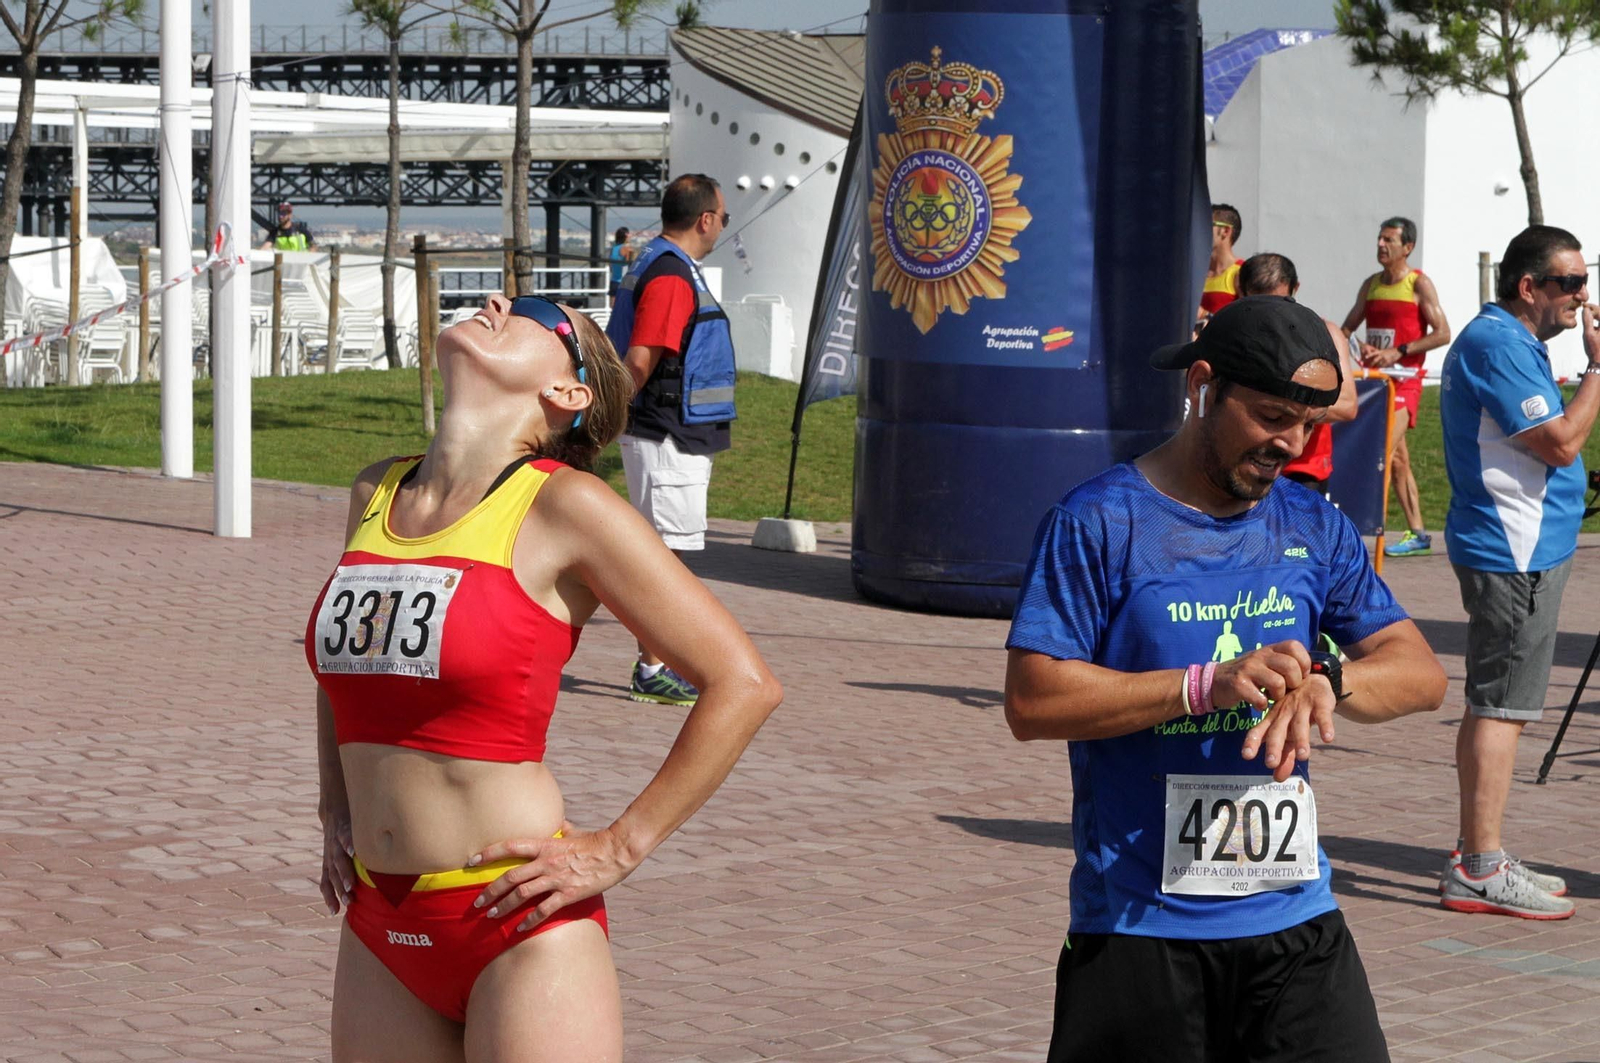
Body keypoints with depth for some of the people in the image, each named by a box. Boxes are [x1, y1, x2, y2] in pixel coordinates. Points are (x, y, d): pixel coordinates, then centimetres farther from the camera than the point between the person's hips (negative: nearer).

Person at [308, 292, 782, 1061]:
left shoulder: (562, 509, -9)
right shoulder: (375, 495, 9)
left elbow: (744, 684, -10)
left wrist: (618, 851, -9)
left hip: (520, 928, -6)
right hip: (380, 929, 6)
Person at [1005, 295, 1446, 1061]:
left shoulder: (1313, 529, 10)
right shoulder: (1099, 522, -6)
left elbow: (1421, 674, 6)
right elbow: (1030, 700, -13)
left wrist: (1326, 681, -17)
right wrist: (1208, 686, -21)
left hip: (1295, 916, 4)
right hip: (1138, 925, -4)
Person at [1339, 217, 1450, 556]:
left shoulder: (1419, 284, -5)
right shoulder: (1371, 285, 13)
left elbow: (1442, 334, -10)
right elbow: (1347, 328, 19)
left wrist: (1398, 352, -17)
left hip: (1405, 379, -7)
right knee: (1398, 458, 9)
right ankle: (1418, 534, 15)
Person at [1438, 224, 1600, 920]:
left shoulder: (1507, 340, 18)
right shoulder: (1498, 343, -16)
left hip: (1517, 548, 11)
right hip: (1514, 551, -11)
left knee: (1495, 705, 14)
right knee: (1502, 706, -10)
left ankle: (1479, 859, 20)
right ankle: (1479, 871, -10)